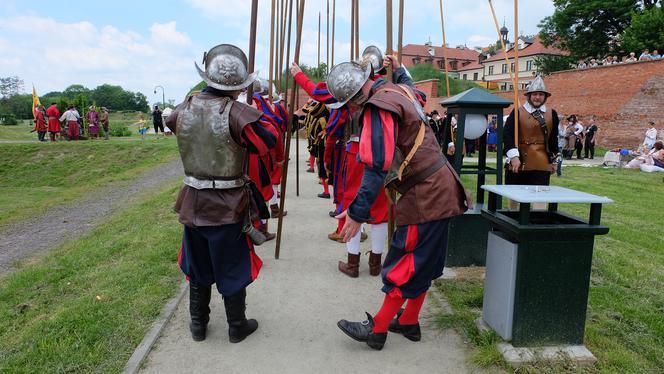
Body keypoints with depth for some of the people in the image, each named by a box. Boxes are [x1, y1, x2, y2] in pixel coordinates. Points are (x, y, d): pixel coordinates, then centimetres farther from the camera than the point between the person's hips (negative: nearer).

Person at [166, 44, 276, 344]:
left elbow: (171, 123, 17)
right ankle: (237, 327, 29)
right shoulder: (236, 112, -22)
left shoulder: (185, 108, -5)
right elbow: (267, 143, -19)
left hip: (193, 203, 5)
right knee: (233, 269, 13)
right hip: (229, 206, -4)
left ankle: (198, 324, 35)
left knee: (198, 267, 21)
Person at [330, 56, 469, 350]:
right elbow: (418, 97, 36)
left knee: (405, 265, -1)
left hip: (425, 195, -10)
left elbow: (377, 167, -26)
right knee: (423, 263, 16)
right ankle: (408, 323, 30)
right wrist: (399, 70, 40)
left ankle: (377, 329, 11)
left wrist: (358, 212, -24)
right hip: (439, 189, 10)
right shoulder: (398, 89, 10)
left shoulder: (379, 108, -19)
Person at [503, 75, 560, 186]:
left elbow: (553, 139, 17)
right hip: (518, 164, -2)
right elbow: (507, 135, -10)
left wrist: (553, 161, 20)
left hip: (542, 165, 2)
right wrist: (514, 157, -20)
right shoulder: (517, 112, -1)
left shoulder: (552, 114, 9)